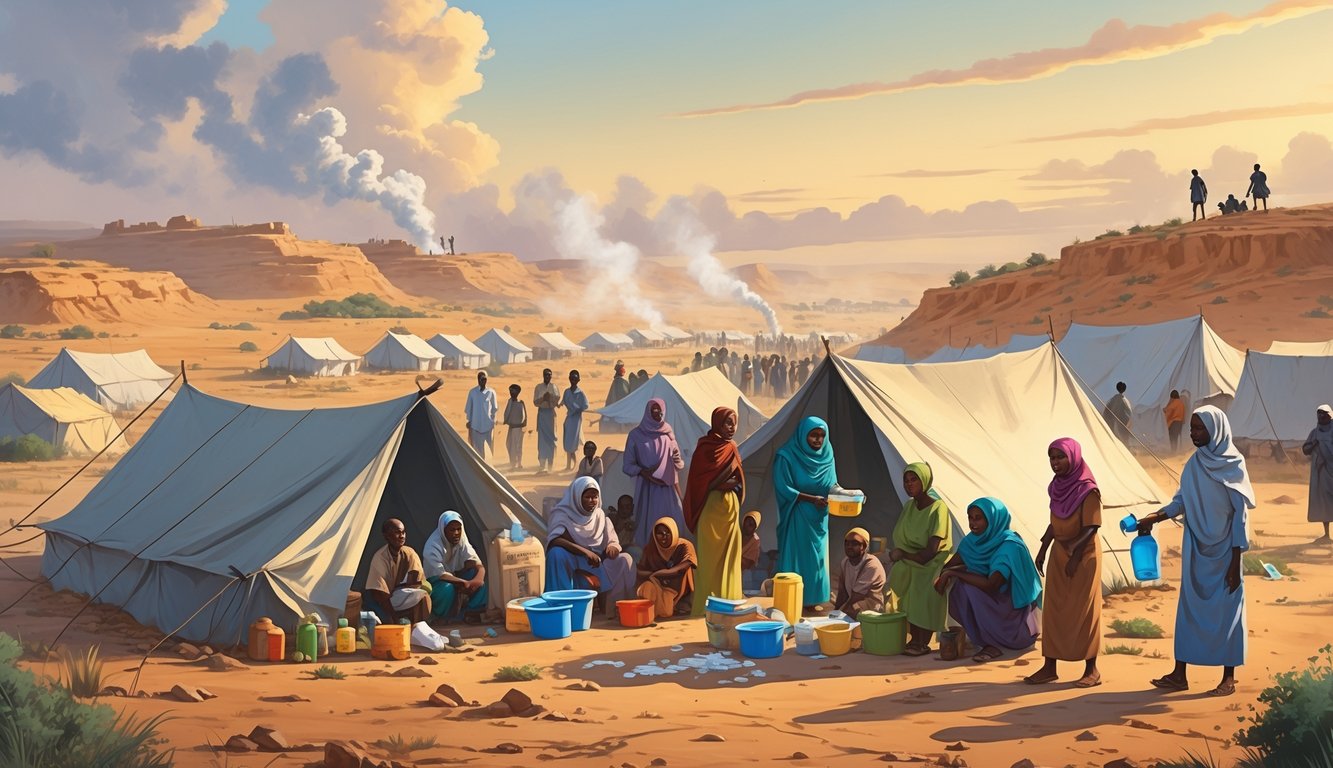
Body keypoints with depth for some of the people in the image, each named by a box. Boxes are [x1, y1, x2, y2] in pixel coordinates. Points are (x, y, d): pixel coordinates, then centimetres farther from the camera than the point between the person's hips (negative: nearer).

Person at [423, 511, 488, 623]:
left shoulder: (462, 541, -8)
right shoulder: (433, 545, -25)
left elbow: (477, 563, -15)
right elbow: (439, 575, -33)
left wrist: (479, 577, -39)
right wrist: (464, 583, -43)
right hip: (435, 581, -6)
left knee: (477, 574, -20)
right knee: (447, 588, -40)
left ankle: (472, 612, -11)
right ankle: (438, 618, -14)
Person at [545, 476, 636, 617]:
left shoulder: (600, 516, 9)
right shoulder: (562, 514, -6)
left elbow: (613, 542, 7)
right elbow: (554, 541, -25)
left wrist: (613, 547, -21)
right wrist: (585, 551, -35)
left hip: (595, 565, 4)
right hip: (571, 565, -4)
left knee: (625, 560, -19)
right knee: (557, 553, -36)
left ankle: (617, 607, -14)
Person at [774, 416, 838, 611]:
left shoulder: (826, 455, 2)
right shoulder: (787, 456, -15)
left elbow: (832, 484, 11)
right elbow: (783, 489, -17)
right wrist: (811, 499, -24)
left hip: (818, 518, 6)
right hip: (796, 518, -6)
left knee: (816, 557, 10)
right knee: (795, 557, -1)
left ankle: (812, 600, 19)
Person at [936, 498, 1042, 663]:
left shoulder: (1010, 546, -25)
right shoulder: (974, 540, -2)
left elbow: (990, 585, -34)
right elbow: (950, 565, 5)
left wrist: (953, 573, -29)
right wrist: (944, 575, -17)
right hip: (996, 600, 8)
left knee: (970, 588, -26)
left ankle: (992, 644, -17)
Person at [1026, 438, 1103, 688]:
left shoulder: (1088, 491, -15)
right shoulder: (1058, 487, 6)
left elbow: (1090, 528, -17)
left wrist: (1075, 555, -21)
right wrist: (1043, 550, 11)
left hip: (1083, 557, -7)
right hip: (1058, 555, 7)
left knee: (1084, 612, -1)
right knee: (1053, 611, 7)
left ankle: (1092, 670, 7)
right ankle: (1049, 667, 12)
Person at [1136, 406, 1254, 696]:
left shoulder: (1233, 465, -12)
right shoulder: (1195, 463, 4)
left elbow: (1241, 513, -11)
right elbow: (1182, 499, 7)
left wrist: (1236, 560, -13)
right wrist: (1155, 517, -12)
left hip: (1224, 550, -5)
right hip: (1196, 549, 6)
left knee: (1227, 610, 3)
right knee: (1188, 607, 7)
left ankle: (1229, 677, 14)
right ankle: (1179, 674, 13)